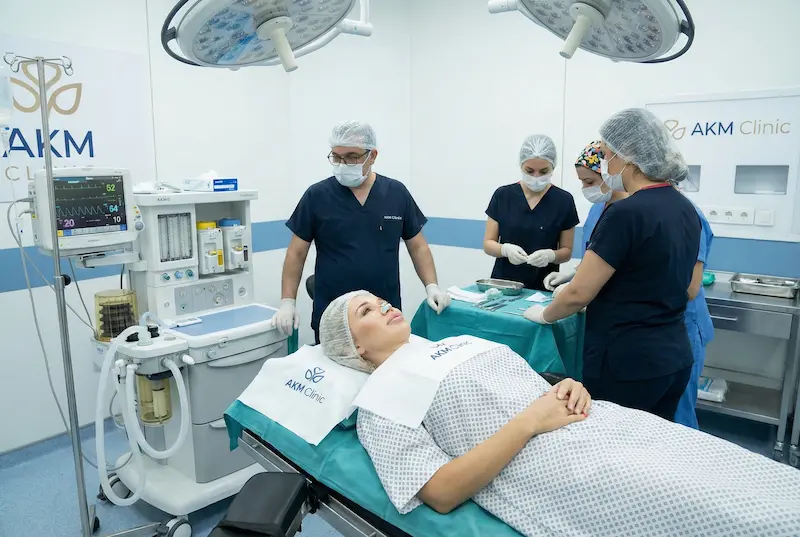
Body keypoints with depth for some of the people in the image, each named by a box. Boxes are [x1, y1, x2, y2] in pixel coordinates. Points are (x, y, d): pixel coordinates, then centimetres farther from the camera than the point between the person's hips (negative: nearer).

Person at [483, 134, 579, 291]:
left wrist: (550, 255, -16)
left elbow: (567, 250, 4)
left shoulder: (564, 200, -1)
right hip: (503, 284, 1)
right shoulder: (502, 195, 0)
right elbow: (488, 244, 2)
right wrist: (506, 249, -18)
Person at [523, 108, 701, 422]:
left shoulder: (626, 213, -20)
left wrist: (544, 315, 1)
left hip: (627, 363, -8)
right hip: (675, 356, 8)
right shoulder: (686, 210, 7)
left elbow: (578, 294, -17)